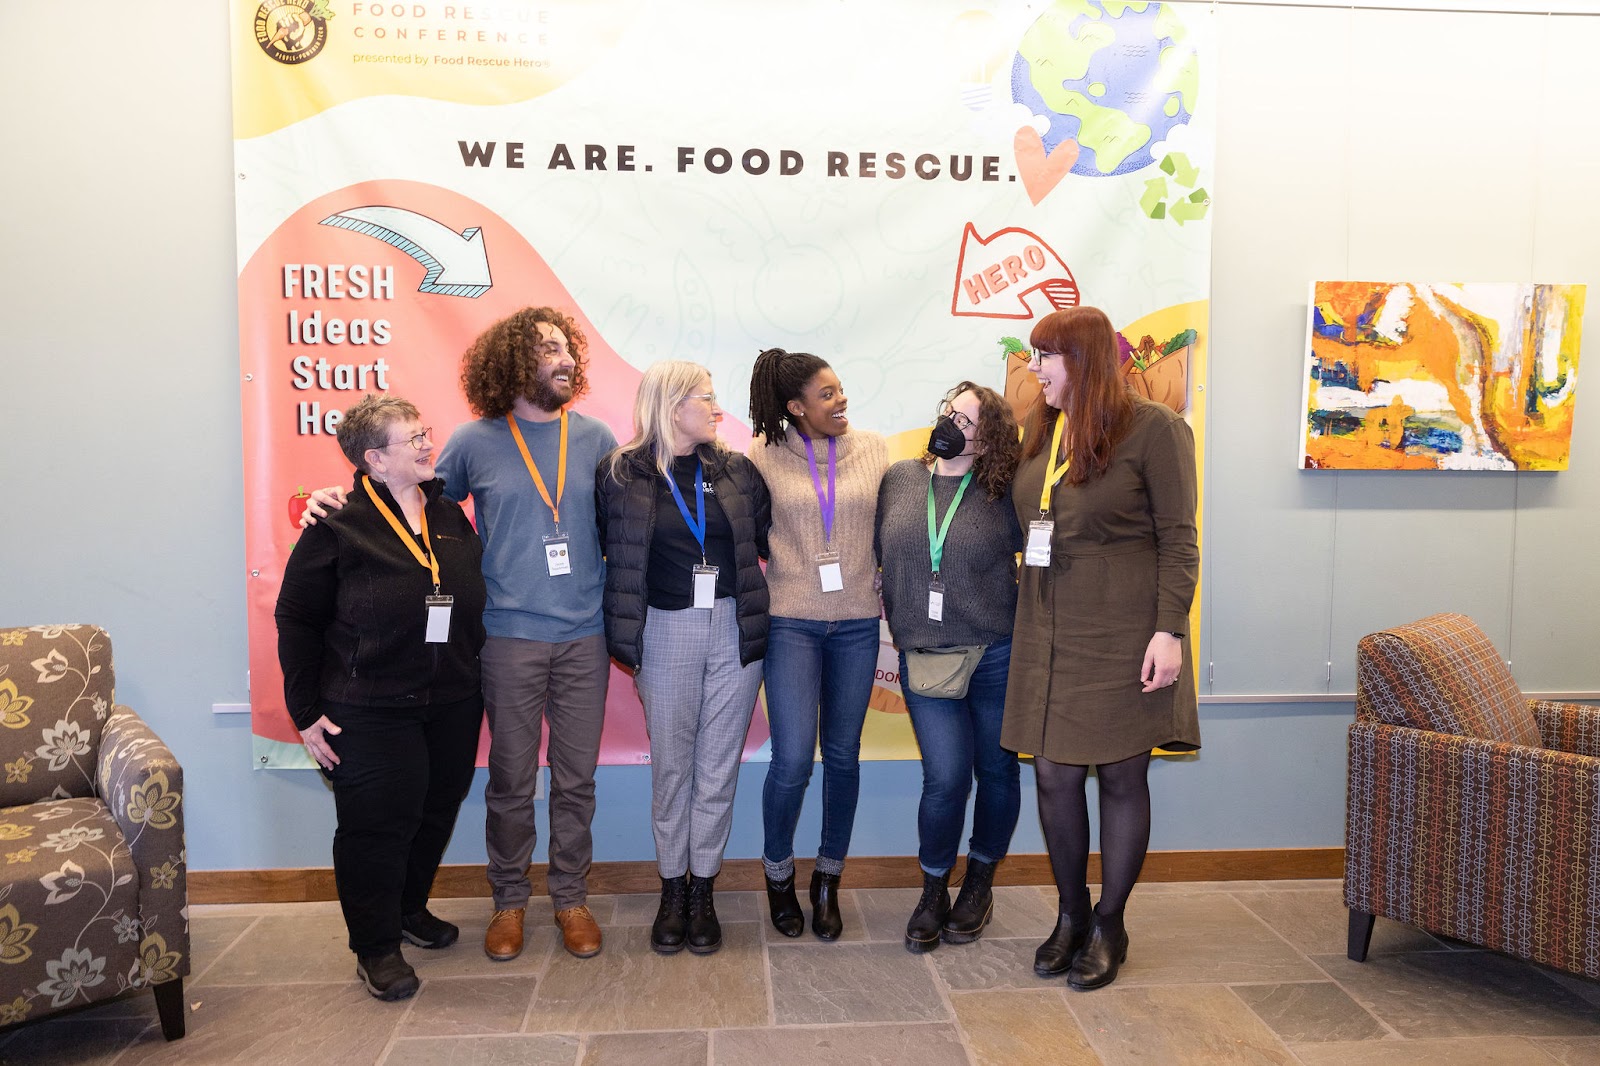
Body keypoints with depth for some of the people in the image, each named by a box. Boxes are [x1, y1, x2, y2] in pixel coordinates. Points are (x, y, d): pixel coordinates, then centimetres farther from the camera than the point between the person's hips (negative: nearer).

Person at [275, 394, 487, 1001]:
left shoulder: (450, 516, 6)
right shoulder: (338, 526, -10)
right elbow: (296, 619, -6)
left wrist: (472, 674, 13)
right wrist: (306, 711, -7)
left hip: (453, 705, 6)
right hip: (371, 712, -5)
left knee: (436, 814, 16)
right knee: (377, 826, 2)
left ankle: (411, 907, 40)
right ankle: (376, 946, 21)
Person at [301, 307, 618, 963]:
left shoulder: (594, 437, 4)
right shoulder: (475, 442, 0)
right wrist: (339, 499, -2)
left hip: (585, 637, 2)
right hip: (510, 637, -1)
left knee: (577, 778, 10)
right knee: (511, 779, 9)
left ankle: (571, 897, 28)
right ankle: (509, 899, 29)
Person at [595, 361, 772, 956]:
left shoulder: (737, 471, 5)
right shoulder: (622, 475, -2)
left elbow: (770, 539, 8)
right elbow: (612, 554, 4)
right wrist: (625, 637, 0)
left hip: (734, 631, 2)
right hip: (667, 633, -2)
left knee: (719, 766, 8)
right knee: (671, 765, 8)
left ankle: (703, 889, 22)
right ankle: (672, 889, 25)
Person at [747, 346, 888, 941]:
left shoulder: (873, 450, 3)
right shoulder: (763, 455, -2)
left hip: (857, 622, 2)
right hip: (791, 622, -2)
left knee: (843, 755, 9)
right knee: (792, 760, -6)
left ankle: (828, 881, 28)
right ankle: (778, 874, 21)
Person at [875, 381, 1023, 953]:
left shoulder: (1004, 494, -4)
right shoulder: (899, 479, 5)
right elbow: (880, 553, 14)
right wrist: (895, 612, 9)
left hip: (996, 654, 0)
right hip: (924, 657, 1)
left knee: (996, 771, 12)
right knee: (946, 777, -5)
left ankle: (979, 884, 34)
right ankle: (933, 891, 19)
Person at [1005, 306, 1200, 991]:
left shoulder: (1153, 429, -5)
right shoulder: (1040, 433, 13)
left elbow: (1178, 540, -8)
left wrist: (1169, 630, -15)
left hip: (1122, 636, -5)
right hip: (1048, 633, 5)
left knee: (1121, 777, 5)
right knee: (1054, 776, 7)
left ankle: (1109, 927, 22)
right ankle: (1071, 914, 27)